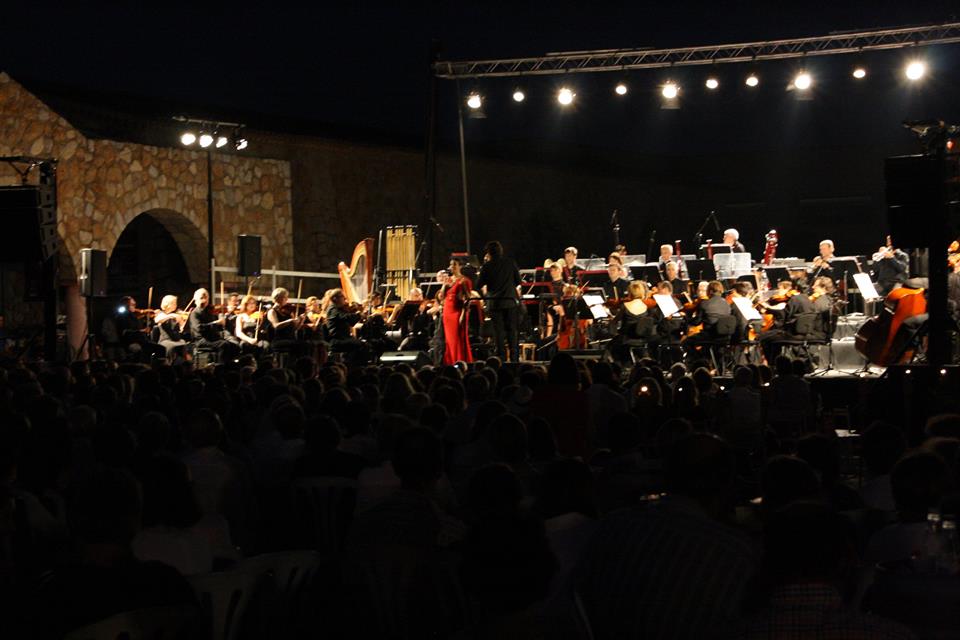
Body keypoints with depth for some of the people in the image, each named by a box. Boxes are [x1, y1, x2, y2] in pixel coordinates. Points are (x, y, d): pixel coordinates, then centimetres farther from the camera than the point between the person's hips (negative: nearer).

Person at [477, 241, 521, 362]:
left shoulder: (487, 266, -6)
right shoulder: (510, 263, 1)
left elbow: (479, 285, 0)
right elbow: (518, 281, 6)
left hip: (494, 303, -2)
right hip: (511, 301, 2)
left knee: (499, 331, 2)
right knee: (512, 330, 8)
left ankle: (501, 357, 0)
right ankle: (514, 357, 6)